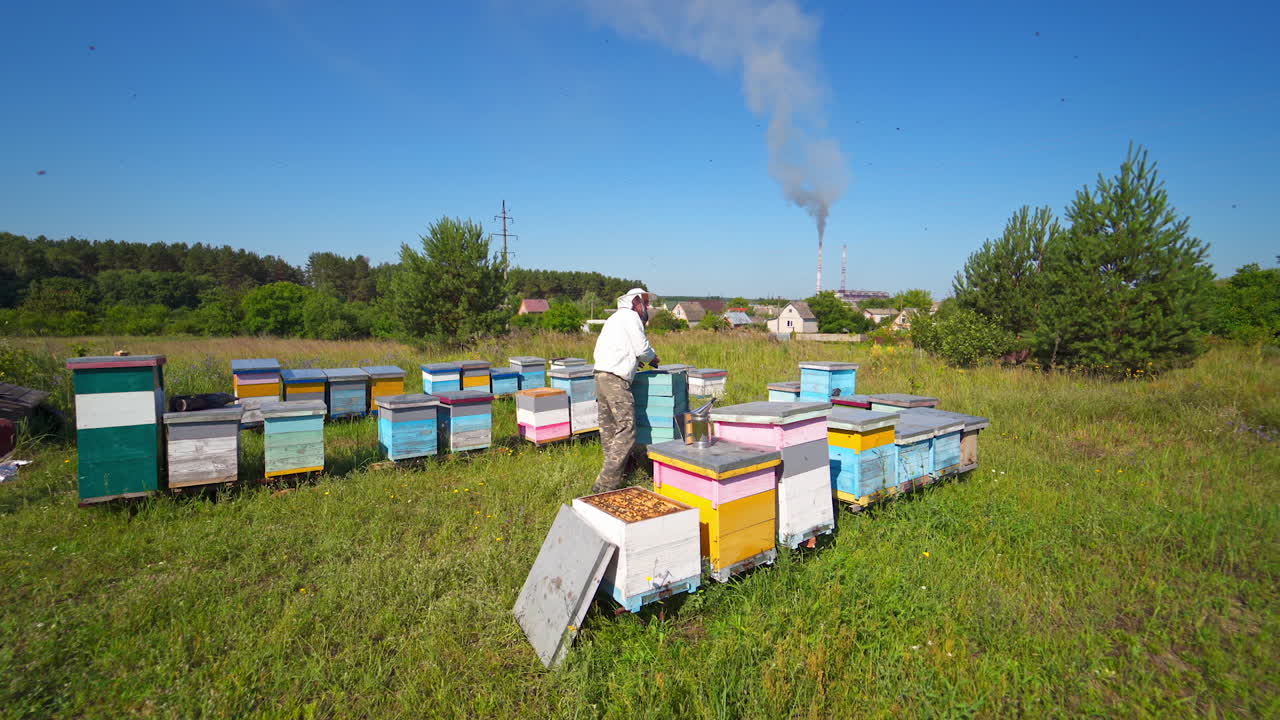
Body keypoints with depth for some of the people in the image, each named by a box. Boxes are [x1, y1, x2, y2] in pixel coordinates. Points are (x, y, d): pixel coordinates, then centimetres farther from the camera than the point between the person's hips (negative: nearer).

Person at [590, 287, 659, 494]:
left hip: (601, 375, 10)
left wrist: (635, 358, 20)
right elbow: (642, 348, -9)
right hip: (615, 379, -10)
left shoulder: (615, 318, 25)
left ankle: (611, 478, 26)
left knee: (608, 429, 15)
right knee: (626, 431, -10)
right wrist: (653, 357, 11)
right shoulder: (630, 316, -3)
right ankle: (606, 483, -13)